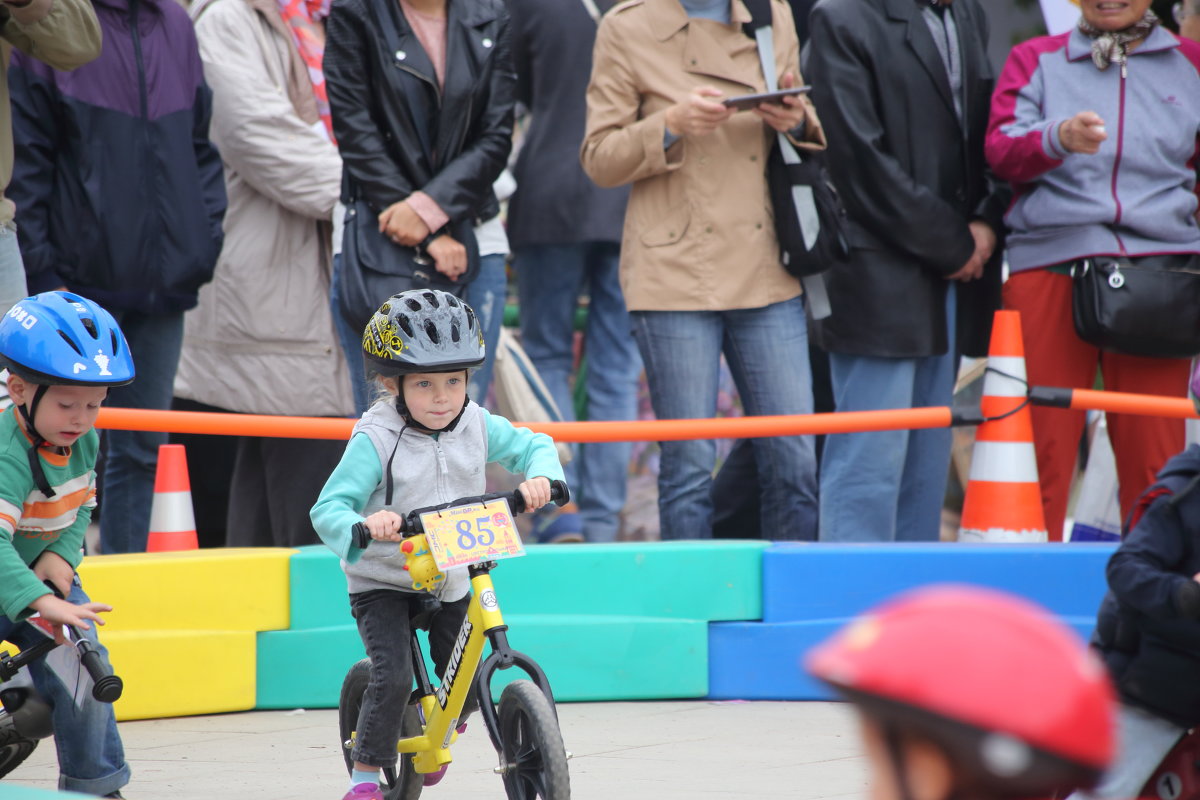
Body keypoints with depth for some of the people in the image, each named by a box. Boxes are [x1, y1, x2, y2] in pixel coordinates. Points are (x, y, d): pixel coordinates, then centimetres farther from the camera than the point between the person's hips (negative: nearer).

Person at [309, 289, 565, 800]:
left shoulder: (478, 427, -6)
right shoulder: (376, 441, -20)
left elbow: (532, 446, 7)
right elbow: (329, 508, -23)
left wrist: (540, 477, -17)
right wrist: (363, 526, -45)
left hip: (451, 579, 5)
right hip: (382, 581, -5)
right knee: (392, 676, -21)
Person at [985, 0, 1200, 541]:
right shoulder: (1035, 61, 13)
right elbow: (1002, 150, -2)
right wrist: (1058, 138, -22)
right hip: (1049, 266, -1)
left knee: (1155, 455, -3)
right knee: (1043, 445, -5)